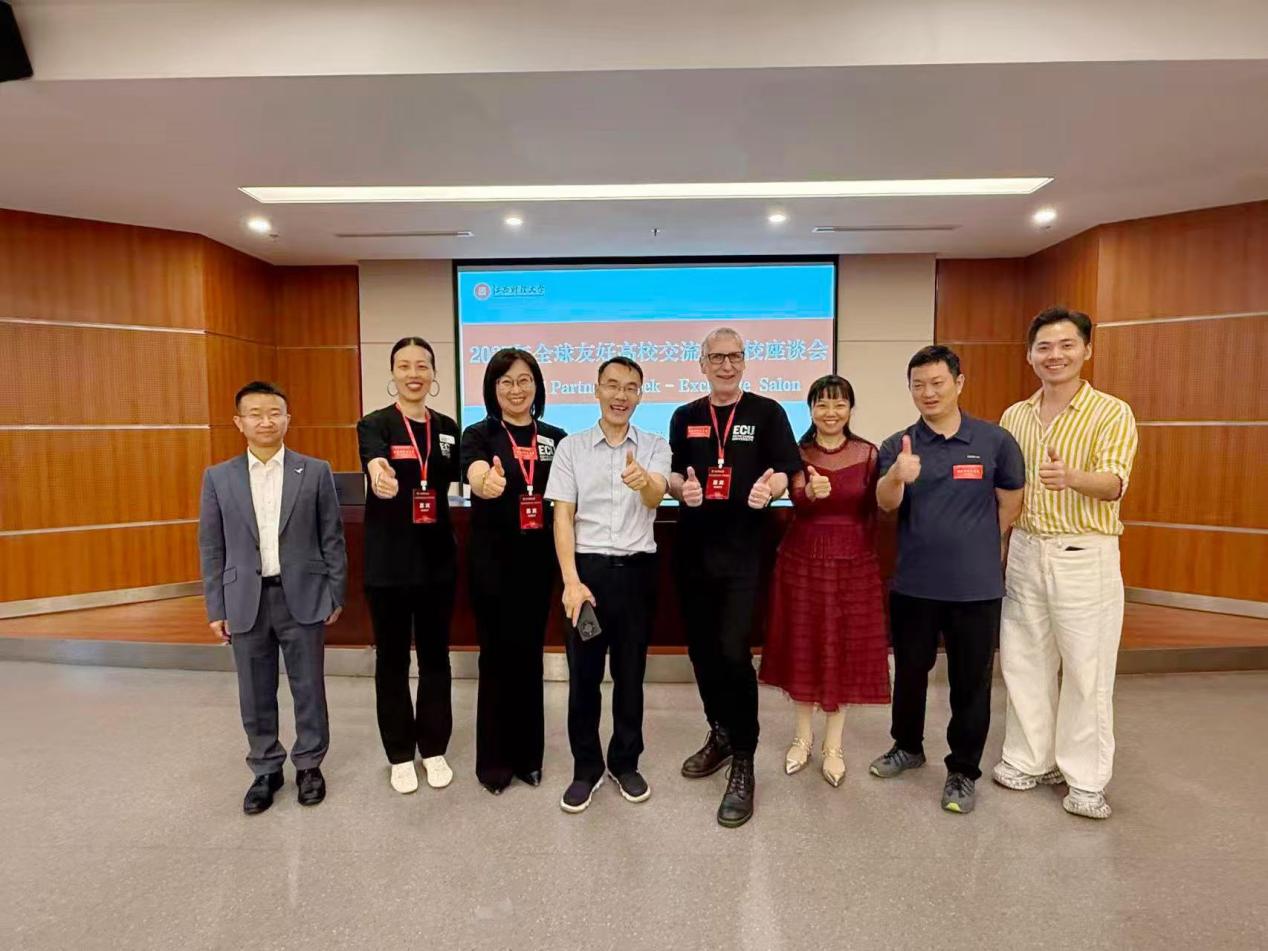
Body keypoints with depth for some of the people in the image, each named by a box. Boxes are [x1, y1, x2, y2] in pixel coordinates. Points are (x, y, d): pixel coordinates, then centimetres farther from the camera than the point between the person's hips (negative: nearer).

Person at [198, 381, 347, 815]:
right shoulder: (218, 477, 3)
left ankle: (309, 765, 28)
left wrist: (335, 596, 0)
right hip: (247, 602, 2)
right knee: (255, 694, 12)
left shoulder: (315, 471, -1)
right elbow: (211, 548, 5)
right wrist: (216, 609, 3)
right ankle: (266, 770, 31)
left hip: (303, 598, -1)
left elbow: (332, 538, 1)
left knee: (308, 688, 9)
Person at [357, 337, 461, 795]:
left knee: (435, 655, 12)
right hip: (389, 560, -3)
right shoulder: (374, 424, -7)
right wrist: (379, 473, -51)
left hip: (437, 557, 3)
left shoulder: (447, 428, 6)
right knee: (392, 658, 9)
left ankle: (434, 749, 28)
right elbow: (373, 459, -29)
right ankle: (400, 755, 26)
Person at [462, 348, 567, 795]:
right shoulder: (478, 435, -4)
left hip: (537, 561, 3)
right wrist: (488, 482, -50)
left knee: (529, 654, 12)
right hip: (492, 561, -3)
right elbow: (477, 476, -26)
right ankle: (494, 760, 23)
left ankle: (528, 754, 28)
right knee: (497, 655, 5)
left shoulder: (556, 438, 5)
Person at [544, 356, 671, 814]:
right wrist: (571, 581, -13)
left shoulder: (655, 446, 2)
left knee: (630, 673, 13)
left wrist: (643, 481, -41)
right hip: (588, 569, 0)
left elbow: (656, 497, -16)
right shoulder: (571, 447, 1)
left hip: (637, 570, 1)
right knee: (583, 674, 8)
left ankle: (625, 763, 32)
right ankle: (586, 768, 27)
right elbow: (562, 517, -3)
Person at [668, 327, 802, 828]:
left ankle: (743, 764, 7)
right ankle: (720, 734, 35)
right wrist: (681, 488, -11)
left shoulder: (767, 412, 1)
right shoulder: (685, 417, 10)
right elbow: (671, 475, 11)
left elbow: (784, 473, -3)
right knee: (702, 650, 13)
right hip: (693, 551, 4)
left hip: (743, 553, -4)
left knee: (733, 653, -10)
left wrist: (769, 487, -24)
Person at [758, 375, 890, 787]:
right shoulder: (798, 453, -2)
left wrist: (867, 554, 2)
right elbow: (797, 500, -21)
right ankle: (803, 735, 30)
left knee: (845, 651, 7)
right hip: (802, 559, 0)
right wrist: (812, 492, -43)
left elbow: (873, 511, 3)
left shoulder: (868, 453, -2)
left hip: (853, 562, 0)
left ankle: (833, 745, 25)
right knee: (803, 648, 10)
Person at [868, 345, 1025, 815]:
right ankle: (907, 746, 39)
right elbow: (885, 503, -19)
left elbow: (1010, 503, 5)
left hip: (976, 585, -1)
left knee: (970, 682, 9)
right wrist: (897, 476, -40)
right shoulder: (898, 445, -3)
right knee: (909, 671, 17)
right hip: (912, 582, 2)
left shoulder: (994, 440, -4)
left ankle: (964, 770, 28)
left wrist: (975, 546, 4)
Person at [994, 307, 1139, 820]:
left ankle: (1085, 779, 20)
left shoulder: (1112, 412, -6)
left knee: (1087, 671, 4)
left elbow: (1114, 484, -21)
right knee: (1024, 663, 12)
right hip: (1024, 550, 5)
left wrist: (1071, 478, -42)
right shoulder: (1015, 415, 8)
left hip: (1084, 555, -4)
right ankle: (1032, 760, 29)